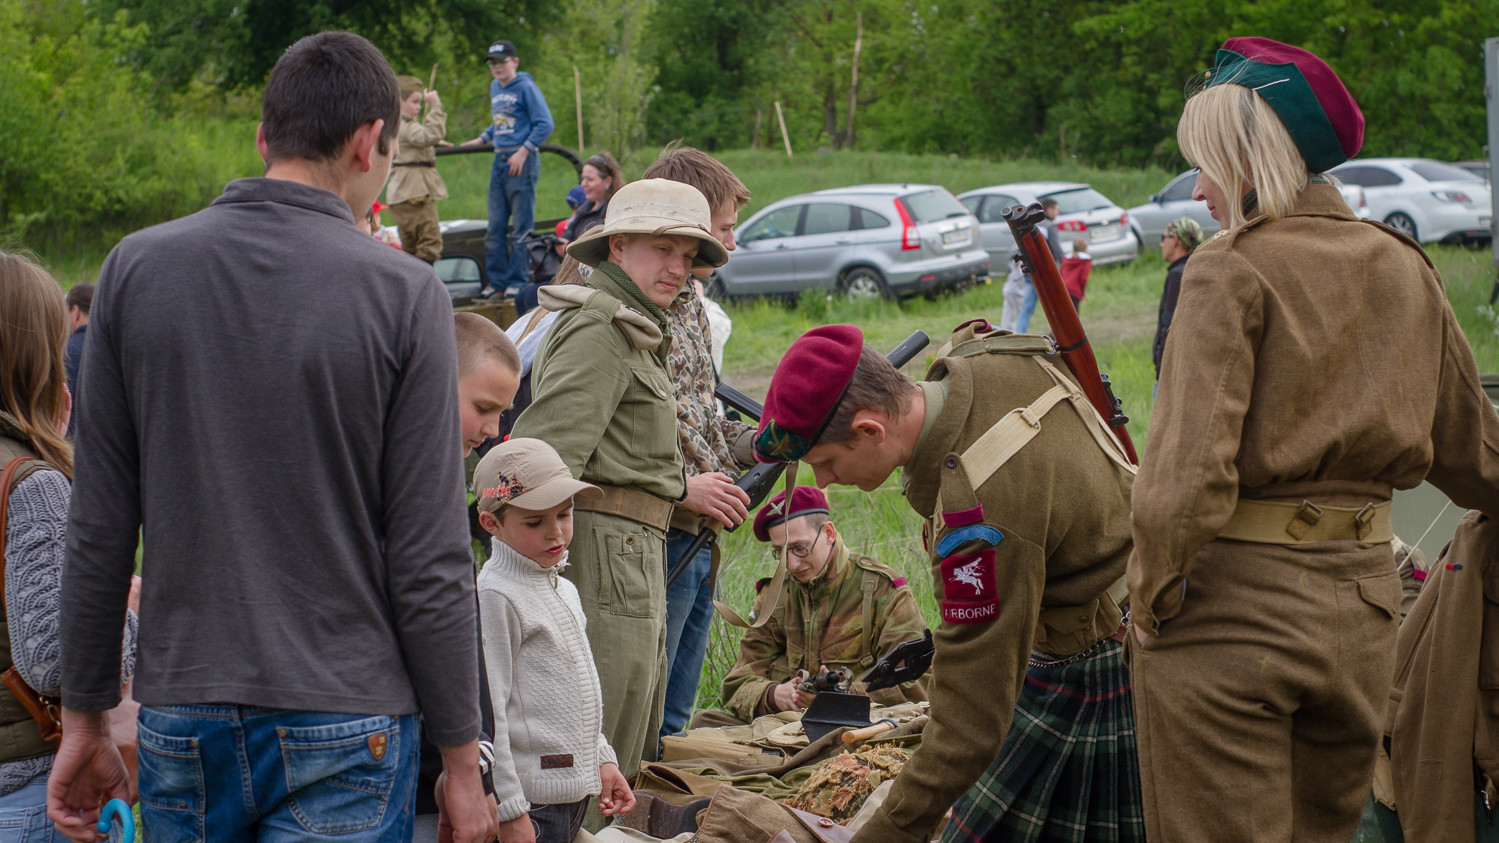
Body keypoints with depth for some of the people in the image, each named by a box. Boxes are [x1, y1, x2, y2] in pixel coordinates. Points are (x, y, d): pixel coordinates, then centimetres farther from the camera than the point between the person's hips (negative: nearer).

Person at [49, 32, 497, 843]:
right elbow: (429, 563, -9)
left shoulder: (135, 269, 0)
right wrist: (461, 757, 0)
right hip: (345, 725, -3)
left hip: (181, 717, 3)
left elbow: (99, 532, 2)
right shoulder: (403, 294, -9)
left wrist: (83, 718, 11)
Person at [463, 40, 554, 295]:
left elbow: (545, 125, -11)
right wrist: (481, 140, 17)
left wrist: (523, 152, -15)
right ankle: (497, 281, 12)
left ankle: (518, 281, -1)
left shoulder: (526, 87, -7)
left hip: (522, 161, -8)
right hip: (500, 161, 8)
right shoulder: (495, 88, 17)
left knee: (521, 226, -4)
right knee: (496, 225, 7)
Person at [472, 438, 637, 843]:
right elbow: (488, 711, -17)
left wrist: (603, 761, 18)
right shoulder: (495, 597, -13)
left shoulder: (564, 590, 15)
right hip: (531, 799, -8)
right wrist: (508, 809, -18)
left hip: (574, 789, 8)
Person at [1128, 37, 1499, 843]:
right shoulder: (1405, 270, 7)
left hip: (1234, 609, -6)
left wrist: (1152, 596, -10)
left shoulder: (1232, 270, -12)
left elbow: (1190, 472, -22)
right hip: (1363, 604, 6)